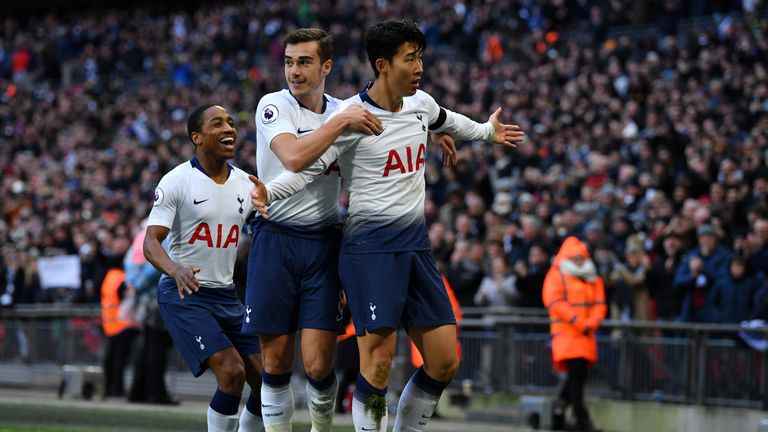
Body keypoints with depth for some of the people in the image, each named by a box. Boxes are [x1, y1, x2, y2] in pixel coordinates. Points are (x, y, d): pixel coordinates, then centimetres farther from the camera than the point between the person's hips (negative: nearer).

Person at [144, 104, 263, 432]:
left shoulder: (245, 183, 8)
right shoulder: (177, 181, -10)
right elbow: (150, 243, -17)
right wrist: (175, 270, -36)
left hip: (226, 294, 6)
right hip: (183, 294, -6)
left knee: (265, 378, -1)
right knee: (231, 372, -21)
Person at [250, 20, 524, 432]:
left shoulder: (420, 103, 7)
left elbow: (445, 120, 31)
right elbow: (308, 166, -17)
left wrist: (486, 131, 48)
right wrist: (267, 192, -36)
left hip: (416, 245, 7)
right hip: (369, 247, -7)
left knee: (444, 363, 4)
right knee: (378, 363, -14)